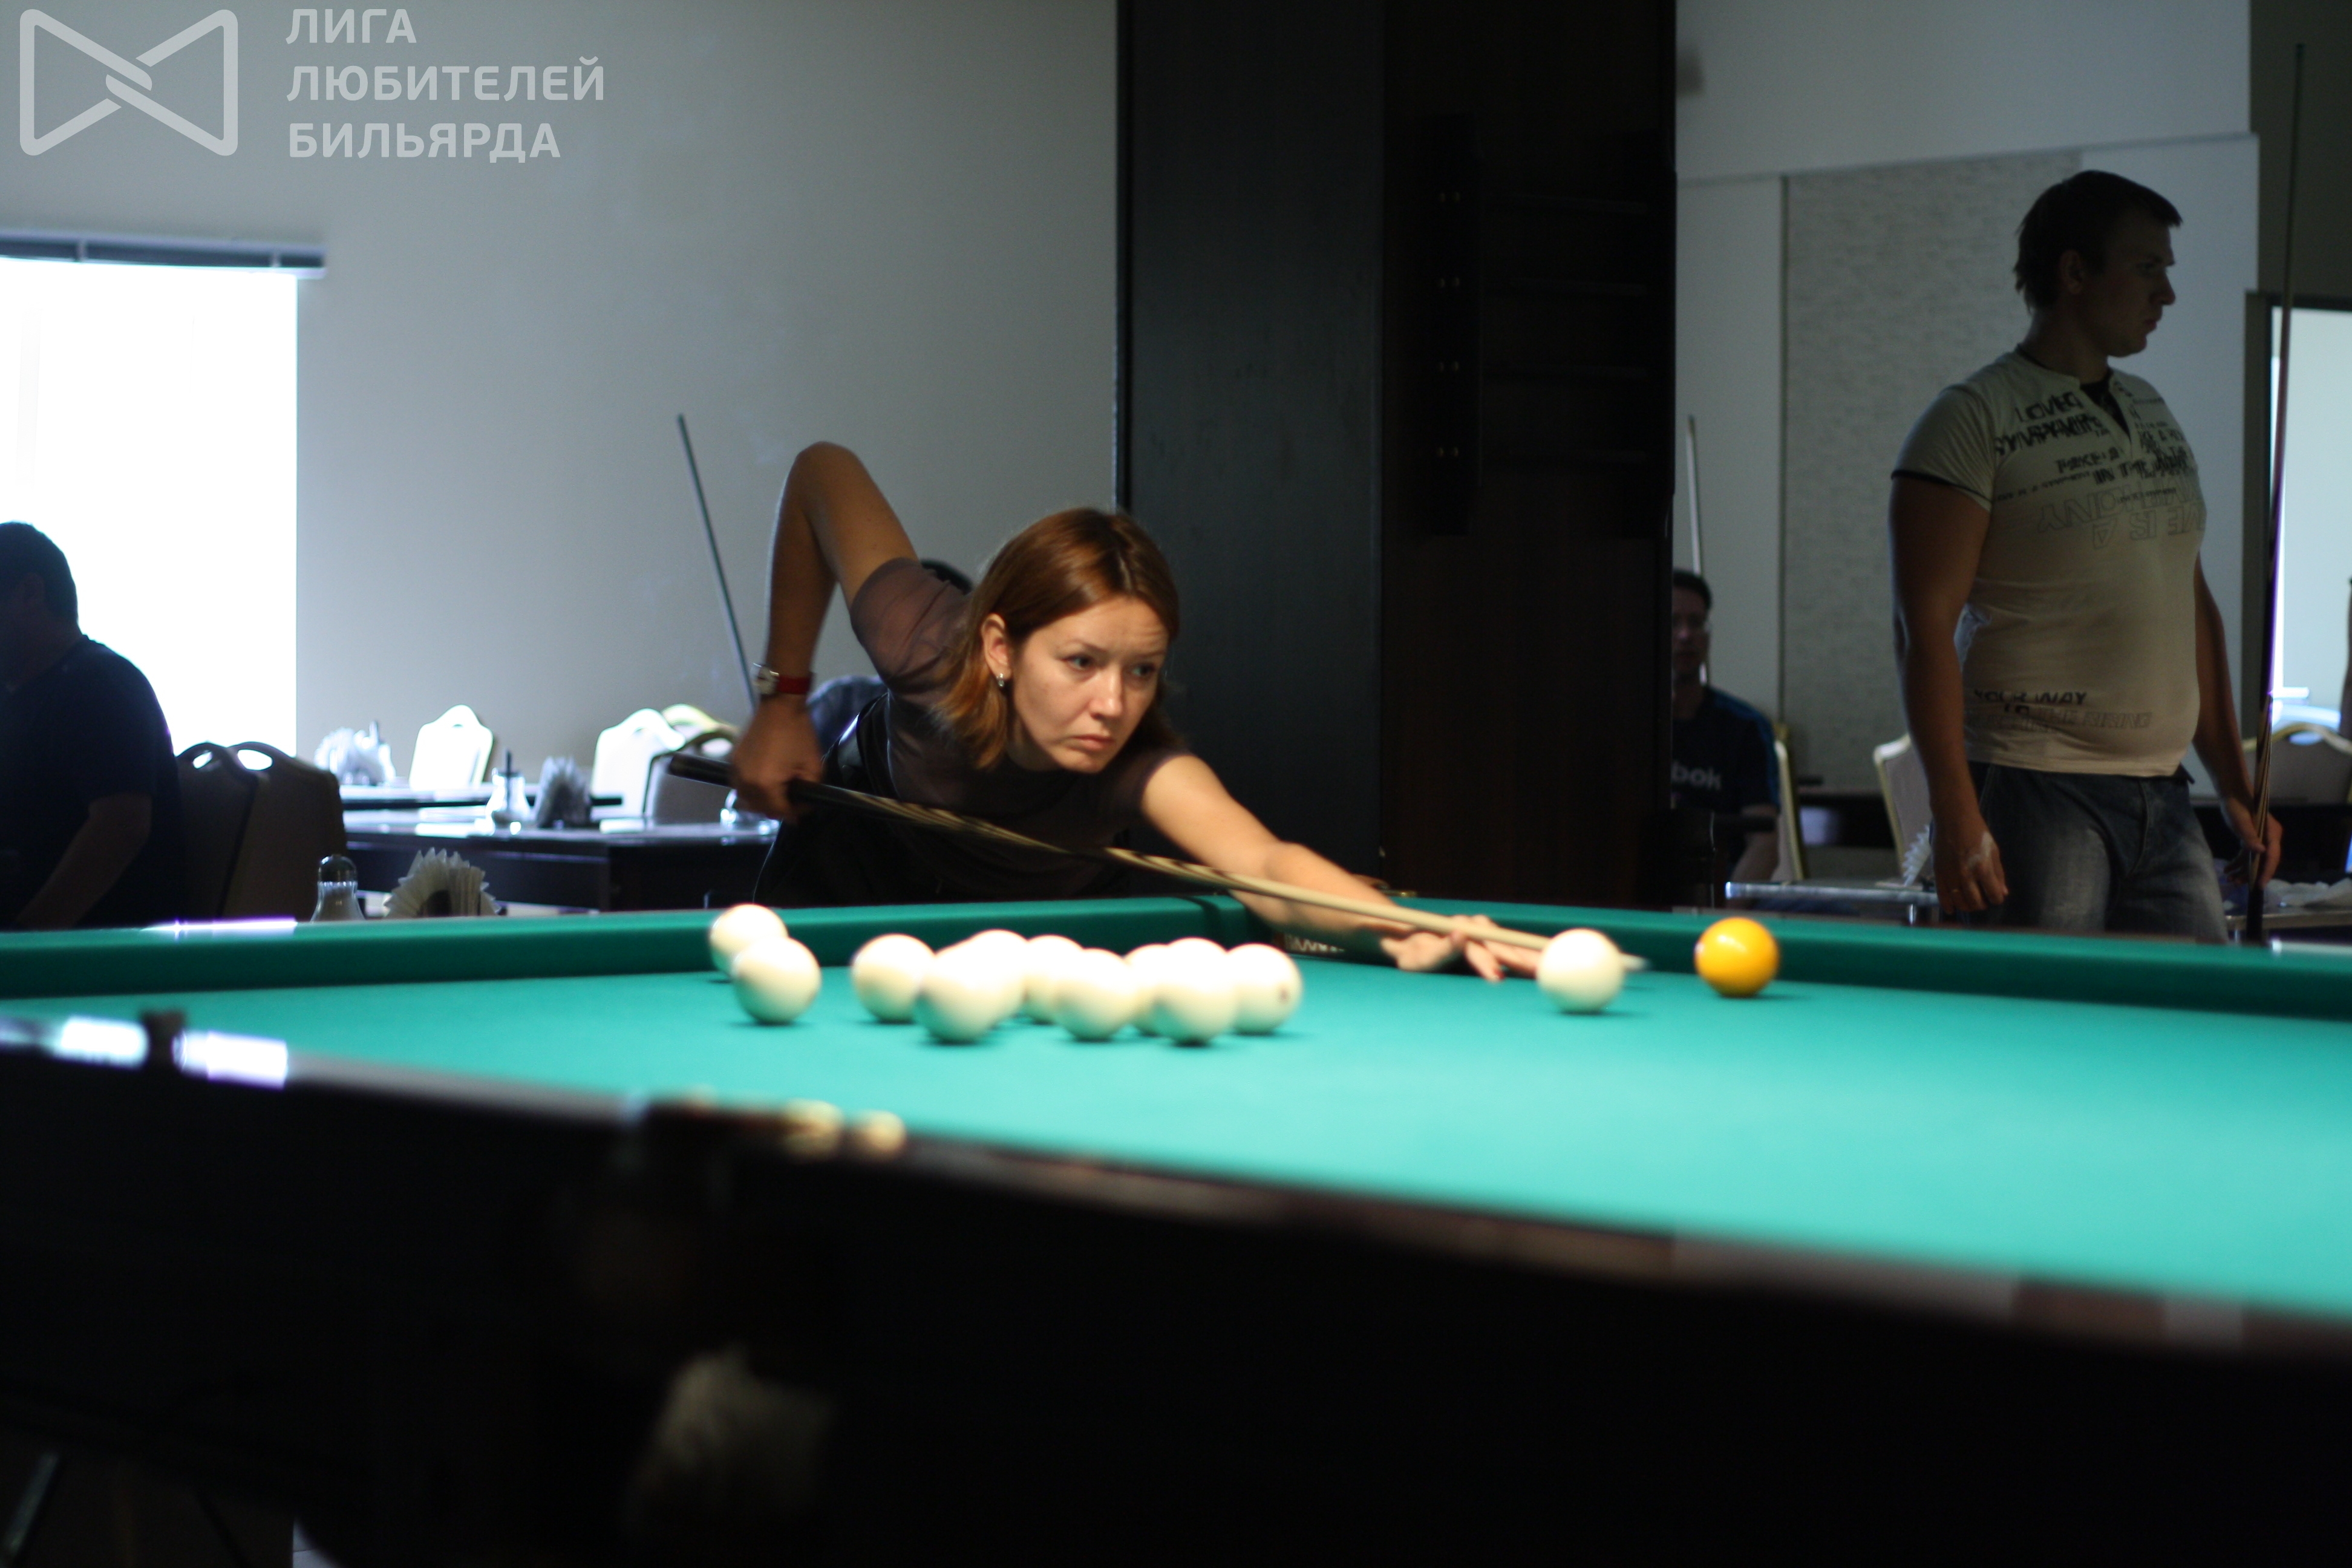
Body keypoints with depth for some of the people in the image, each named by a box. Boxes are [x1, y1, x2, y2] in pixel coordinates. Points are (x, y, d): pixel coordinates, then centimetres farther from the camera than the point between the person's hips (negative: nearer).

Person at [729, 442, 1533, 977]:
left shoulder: (1139, 767, -41)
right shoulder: (928, 648, -37)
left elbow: (1266, 861, -63)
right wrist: (783, 702, -15)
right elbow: (825, 471, -18)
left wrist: (1399, 933, -83)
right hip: (841, 897, 0)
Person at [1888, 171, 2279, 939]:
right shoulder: (1972, 421, -7)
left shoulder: (2153, 415, 17)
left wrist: (2236, 784, 17)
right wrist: (1956, 817, -20)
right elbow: (1925, 626, -13)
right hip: (2036, 794, -7)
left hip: (2162, 797, 7)